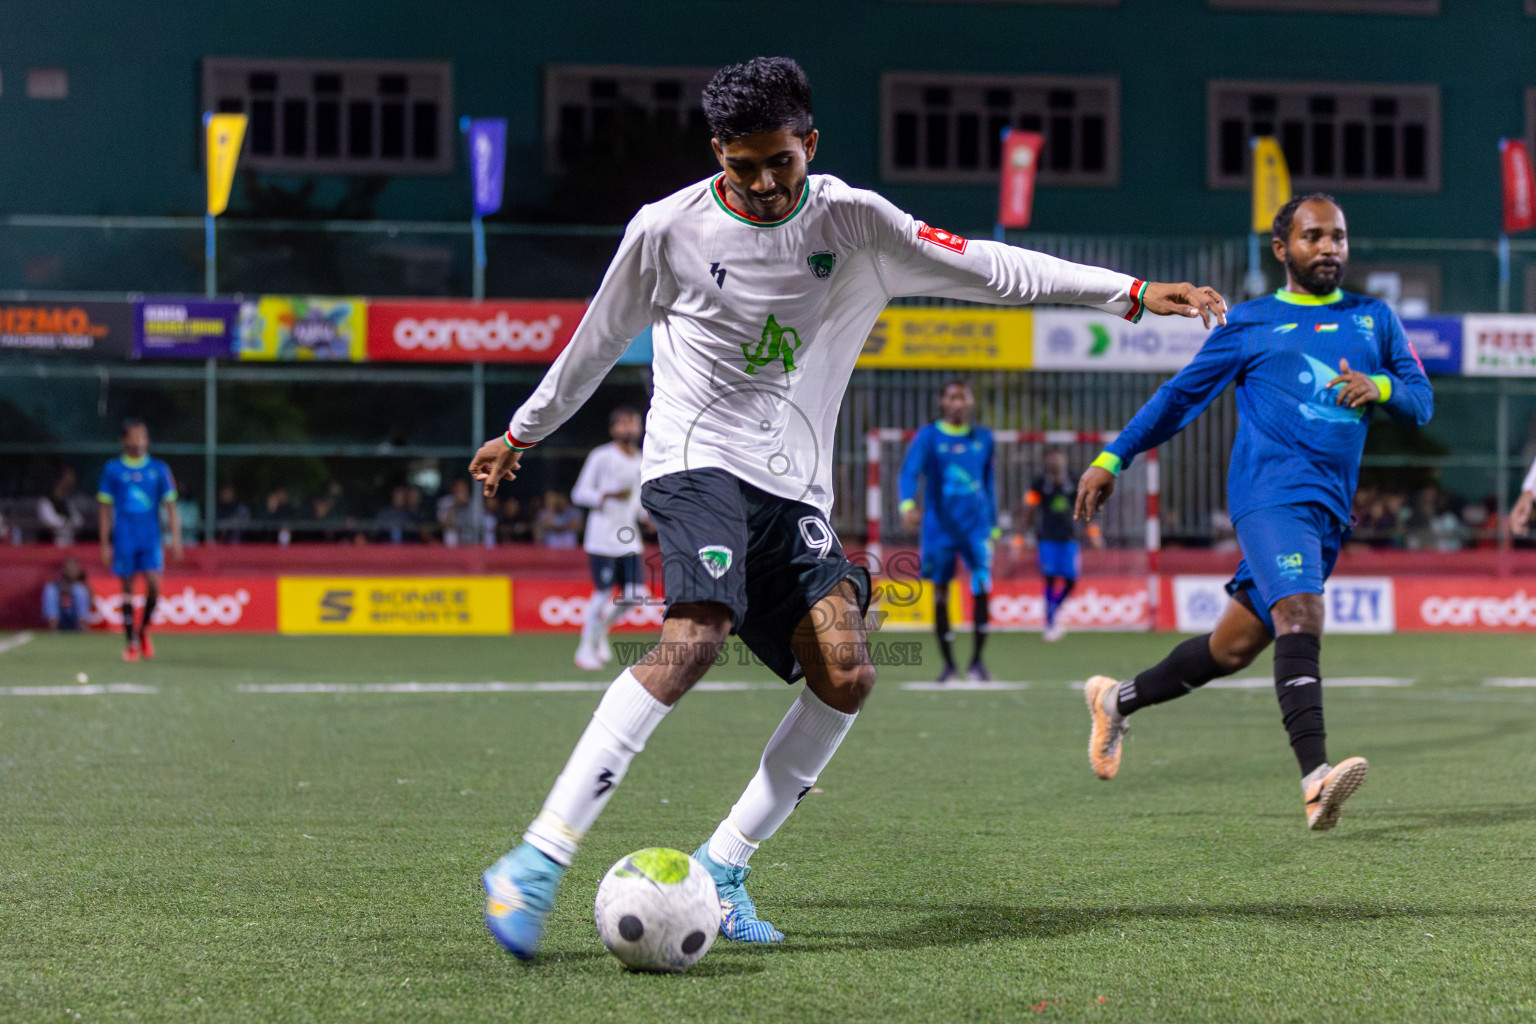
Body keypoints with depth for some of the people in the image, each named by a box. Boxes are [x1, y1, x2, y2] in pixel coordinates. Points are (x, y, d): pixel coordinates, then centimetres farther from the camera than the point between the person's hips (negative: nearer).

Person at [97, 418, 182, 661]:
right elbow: (106, 509, 6)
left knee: (153, 584, -13)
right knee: (127, 589, 1)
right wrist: (105, 544, 3)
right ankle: (132, 643, 9)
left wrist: (175, 539, -1)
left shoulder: (159, 469, 6)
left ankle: (144, 629, 11)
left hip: (150, 539, 0)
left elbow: (170, 505, 7)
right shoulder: (113, 470, 4)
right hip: (124, 538, 0)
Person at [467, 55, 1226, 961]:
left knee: (845, 672, -16)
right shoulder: (667, 230, -2)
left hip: (794, 489, 5)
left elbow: (986, 268, 5)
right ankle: (537, 863, -34)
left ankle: (722, 868, -5)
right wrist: (521, 435, 23)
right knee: (695, 639, -30)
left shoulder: (851, 222, 4)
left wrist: (1132, 293, 0)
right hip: (697, 462, -5)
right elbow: (597, 342, 13)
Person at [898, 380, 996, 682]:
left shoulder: (983, 438, 10)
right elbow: (910, 471, -15)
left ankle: (976, 661, -4)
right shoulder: (929, 436, -1)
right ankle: (948, 665, 16)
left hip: (976, 524, 1)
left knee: (982, 589, -15)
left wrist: (993, 526, 17)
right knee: (940, 595, 4)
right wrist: (908, 504, -34)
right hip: (939, 527, -1)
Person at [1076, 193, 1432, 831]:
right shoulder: (1250, 324, 9)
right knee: (1300, 615, -27)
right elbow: (1182, 396, 14)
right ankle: (1316, 781, -38)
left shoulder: (1374, 320, 19)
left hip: (1329, 513, 5)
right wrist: (1113, 460, 11)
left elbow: (1421, 401, 15)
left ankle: (1118, 701, 32)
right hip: (1270, 492, -5)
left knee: (1234, 647, 9)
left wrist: (1378, 388, -8)